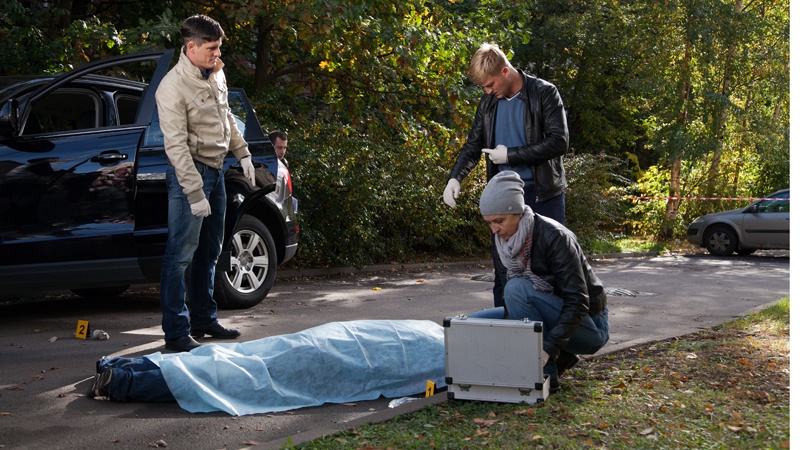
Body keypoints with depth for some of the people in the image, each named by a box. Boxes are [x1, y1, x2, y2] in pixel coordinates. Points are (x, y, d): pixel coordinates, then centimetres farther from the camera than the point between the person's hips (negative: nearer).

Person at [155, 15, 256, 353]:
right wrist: (194, 193, -25)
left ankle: (204, 320, 27)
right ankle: (176, 332, 0)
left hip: (216, 171, 9)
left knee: (210, 251, 15)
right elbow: (176, 145, -22)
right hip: (191, 172, -9)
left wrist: (242, 154, 19)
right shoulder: (173, 87, -19)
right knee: (182, 254, -7)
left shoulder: (216, 74, 5)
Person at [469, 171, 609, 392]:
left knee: (518, 288, -30)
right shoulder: (502, 244, -3)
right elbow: (510, 303, -1)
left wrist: (548, 347, -35)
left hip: (587, 326, -8)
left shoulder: (554, 237, -25)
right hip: (551, 319, 8)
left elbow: (578, 302, -27)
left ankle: (545, 374, -20)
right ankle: (559, 357, 4)